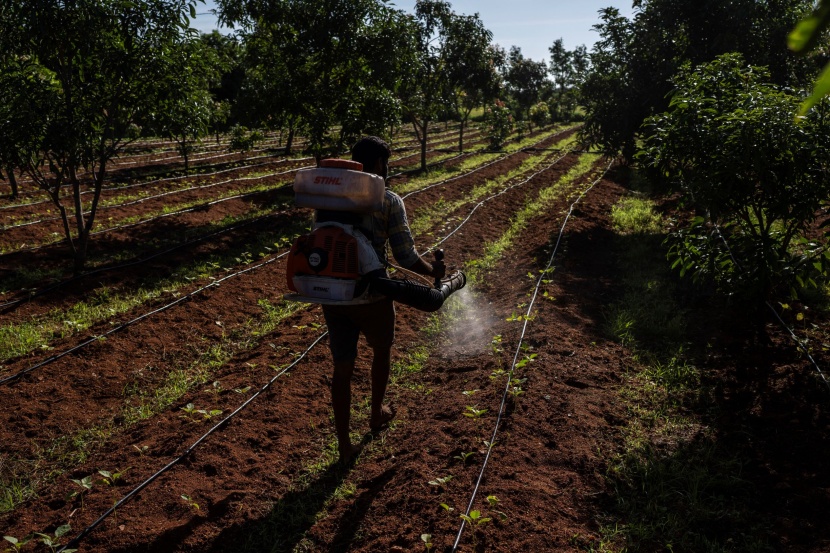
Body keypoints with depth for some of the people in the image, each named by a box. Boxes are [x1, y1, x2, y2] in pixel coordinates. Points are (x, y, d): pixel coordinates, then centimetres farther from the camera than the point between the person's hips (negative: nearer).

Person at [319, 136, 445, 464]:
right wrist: (434, 272, 6)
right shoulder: (389, 202, -10)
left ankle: (344, 445, 19)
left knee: (342, 368, 13)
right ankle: (377, 414, 45)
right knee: (381, 350, 26)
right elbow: (405, 256, -12)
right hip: (371, 296, -3)